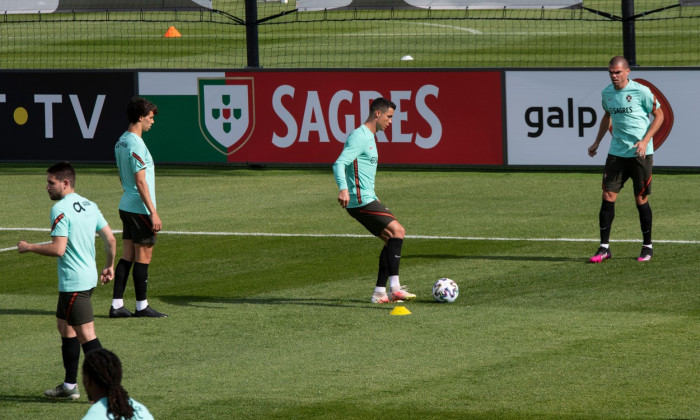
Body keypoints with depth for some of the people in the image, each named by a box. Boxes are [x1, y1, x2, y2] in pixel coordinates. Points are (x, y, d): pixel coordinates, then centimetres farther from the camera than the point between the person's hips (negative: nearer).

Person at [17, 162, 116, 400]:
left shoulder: (61, 209, -16)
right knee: (64, 327, 20)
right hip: (89, 277, 10)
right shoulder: (89, 206, 10)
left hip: (74, 284, -10)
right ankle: (69, 386, 25)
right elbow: (110, 239, 11)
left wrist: (28, 247, -10)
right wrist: (109, 266, 25)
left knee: (86, 336, -8)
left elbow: (58, 248, -23)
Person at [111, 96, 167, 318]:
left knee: (128, 256, 10)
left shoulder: (121, 142, 12)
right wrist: (153, 213, -20)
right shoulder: (135, 144, -18)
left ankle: (116, 305, 9)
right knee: (143, 256, -1)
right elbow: (140, 182, -21)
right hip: (140, 208, -9)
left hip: (126, 206, 9)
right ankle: (142, 306, 5)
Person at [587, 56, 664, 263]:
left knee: (641, 199, 1)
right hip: (617, 152, 4)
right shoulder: (607, 93, 5)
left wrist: (645, 141, -13)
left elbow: (659, 115, -4)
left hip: (640, 153, -4)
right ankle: (604, 247, 2)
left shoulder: (641, 91, -11)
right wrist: (597, 142, 20)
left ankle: (647, 246, 16)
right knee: (608, 197, -4)